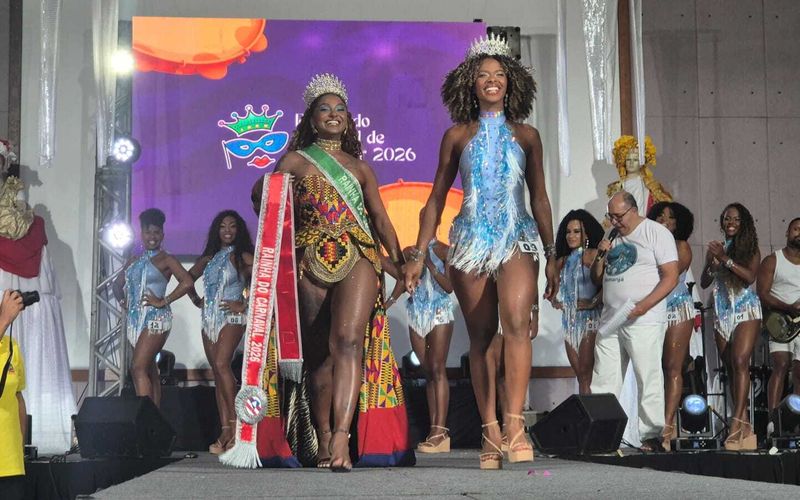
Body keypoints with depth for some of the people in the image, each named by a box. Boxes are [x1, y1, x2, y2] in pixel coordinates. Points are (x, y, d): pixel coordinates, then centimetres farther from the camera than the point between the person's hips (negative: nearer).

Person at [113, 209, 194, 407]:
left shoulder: (166, 260, -2)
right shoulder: (134, 261, 18)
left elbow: (187, 282, -14)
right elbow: (117, 284, 29)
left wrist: (164, 301, -14)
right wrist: (123, 300, 10)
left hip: (155, 319, -7)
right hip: (135, 320, 7)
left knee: (139, 368, -18)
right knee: (149, 370, 9)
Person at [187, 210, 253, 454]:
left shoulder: (242, 257, 0)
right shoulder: (209, 258, 17)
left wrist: (245, 305, -12)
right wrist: (196, 300, 18)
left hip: (231, 317, -6)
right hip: (209, 319, 6)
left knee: (221, 364, -24)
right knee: (217, 372, 2)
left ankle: (234, 421, -22)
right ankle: (225, 430, 1)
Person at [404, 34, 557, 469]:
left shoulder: (526, 135, 12)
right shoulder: (457, 135, 10)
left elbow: (539, 198, 15)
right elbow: (436, 199, 10)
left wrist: (552, 255, 11)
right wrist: (418, 255, 4)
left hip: (517, 239, -1)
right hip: (470, 241, 1)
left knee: (516, 321, -25)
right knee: (480, 336, 0)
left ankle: (514, 423, -26)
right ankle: (490, 433, 5)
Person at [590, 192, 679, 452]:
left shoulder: (656, 233, -1)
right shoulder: (613, 238, 19)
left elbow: (671, 276, -9)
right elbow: (596, 278, 23)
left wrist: (643, 306, -19)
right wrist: (601, 255, 3)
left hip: (643, 320, -6)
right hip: (610, 320, 6)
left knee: (649, 379, -6)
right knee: (603, 381, 3)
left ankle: (652, 437, -2)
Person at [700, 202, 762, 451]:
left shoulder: (751, 248, 4)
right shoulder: (715, 249, 14)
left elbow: (749, 277, -10)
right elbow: (704, 283, 12)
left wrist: (726, 260, -16)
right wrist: (712, 264, -6)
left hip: (746, 311, -4)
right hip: (722, 313, 4)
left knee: (740, 362, -20)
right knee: (732, 367, 2)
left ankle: (736, 424, -26)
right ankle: (745, 424, 3)